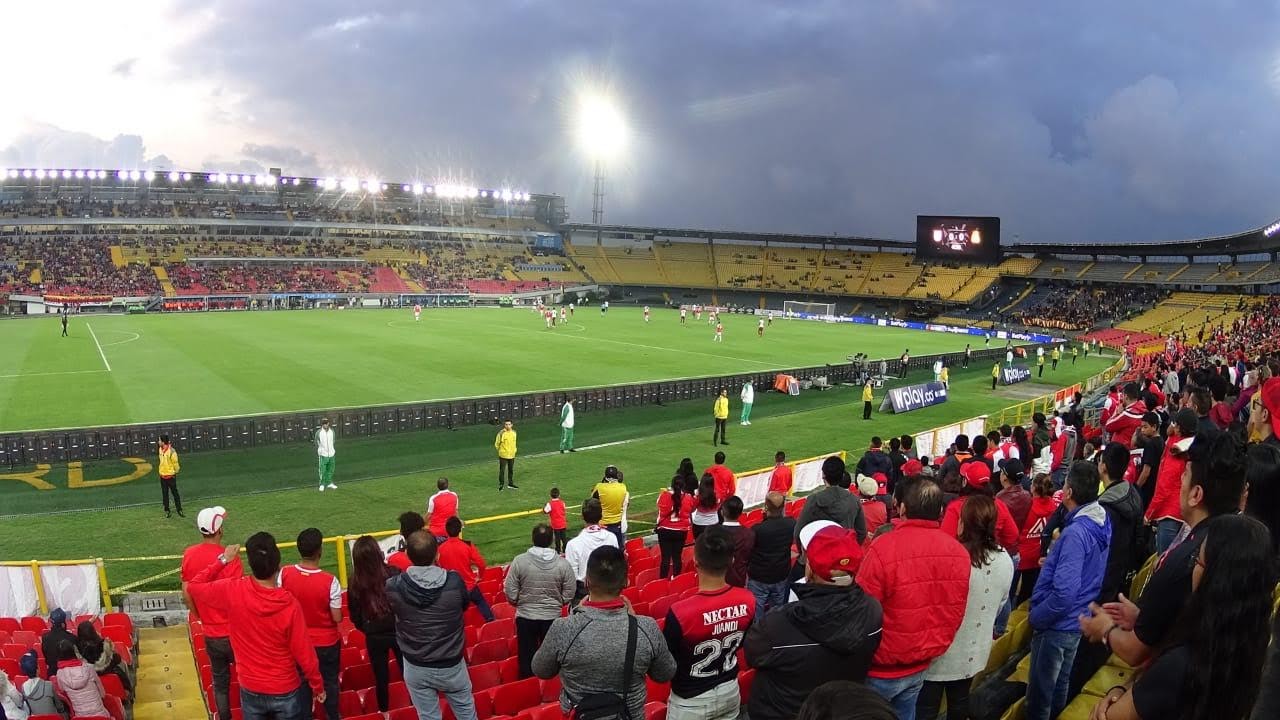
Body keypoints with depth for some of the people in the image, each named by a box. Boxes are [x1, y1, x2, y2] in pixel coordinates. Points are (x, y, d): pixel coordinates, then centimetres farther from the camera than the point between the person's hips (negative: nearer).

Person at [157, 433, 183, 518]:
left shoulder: (171, 451, -22)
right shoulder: (160, 449, 0)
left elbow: (175, 463, -12)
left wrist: (175, 472, 0)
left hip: (170, 475, -6)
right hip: (162, 475, 6)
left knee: (175, 493, 3)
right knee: (165, 494, 12)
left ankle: (179, 510, 12)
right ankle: (166, 511, 22)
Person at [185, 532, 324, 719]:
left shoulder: (232, 591, -20)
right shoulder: (290, 605, -25)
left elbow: (192, 586, -1)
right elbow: (304, 654, -15)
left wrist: (222, 560, 6)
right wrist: (318, 686, -1)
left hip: (250, 690, 3)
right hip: (285, 691, -2)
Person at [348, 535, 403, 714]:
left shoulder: (355, 582, -14)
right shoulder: (394, 573, -20)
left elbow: (355, 616, -2)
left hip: (374, 637, 1)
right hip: (398, 632, -1)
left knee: (381, 676, 19)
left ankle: (384, 711, 35)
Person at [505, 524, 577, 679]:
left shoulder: (520, 561, -15)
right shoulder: (562, 563, -13)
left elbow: (510, 593, -11)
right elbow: (569, 594, -7)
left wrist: (521, 604, 9)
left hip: (525, 617, -1)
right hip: (553, 617, 1)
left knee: (527, 657, 15)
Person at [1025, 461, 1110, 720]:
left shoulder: (1075, 533, -29)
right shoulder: (1102, 522, -1)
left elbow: (1064, 593, -31)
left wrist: (1035, 617, -18)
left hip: (1057, 624, -9)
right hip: (1076, 621, 9)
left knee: (1040, 694, 7)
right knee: (1060, 686, 25)